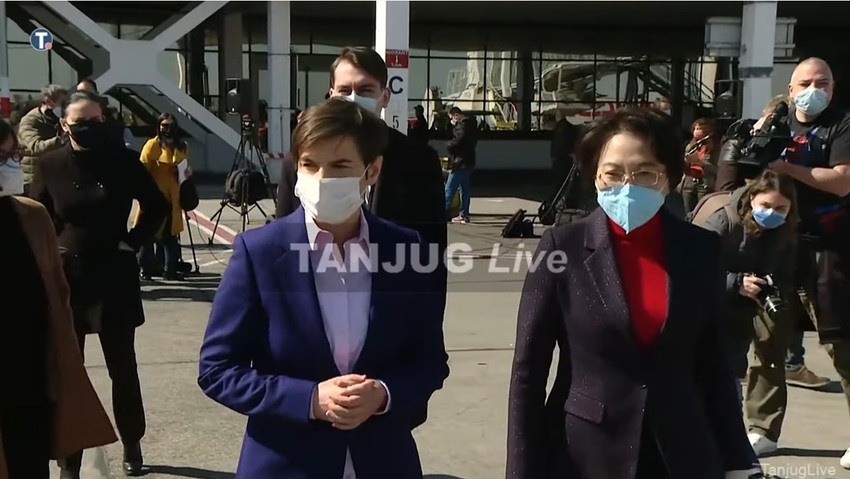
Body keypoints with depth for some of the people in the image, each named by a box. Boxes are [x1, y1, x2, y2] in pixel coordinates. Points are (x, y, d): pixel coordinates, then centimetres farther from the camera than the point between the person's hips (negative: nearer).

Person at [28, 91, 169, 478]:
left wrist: (133, 242, -2)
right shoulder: (50, 165, -2)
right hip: (64, 279, 0)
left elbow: (157, 206, 6)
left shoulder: (124, 161, -4)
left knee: (123, 367, 11)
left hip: (114, 278, 0)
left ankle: (132, 446, 30)